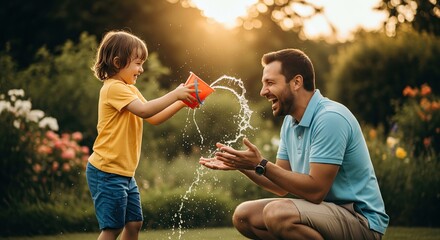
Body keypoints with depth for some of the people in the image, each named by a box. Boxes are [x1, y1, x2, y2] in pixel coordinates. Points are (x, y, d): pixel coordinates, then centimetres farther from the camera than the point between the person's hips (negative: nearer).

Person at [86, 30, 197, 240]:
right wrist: (175, 94, -21)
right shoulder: (114, 88, -16)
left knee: (134, 223, 11)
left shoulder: (130, 89, 18)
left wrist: (181, 103, 5)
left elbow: (153, 119, 16)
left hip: (124, 173, 10)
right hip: (107, 173, -10)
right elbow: (144, 111, -28)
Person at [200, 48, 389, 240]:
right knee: (243, 216, 3)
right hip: (325, 208, 9)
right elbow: (282, 186, 10)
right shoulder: (290, 122, 8)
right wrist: (242, 165, -3)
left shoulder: (330, 118, -20)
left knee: (276, 213, -31)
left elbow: (315, 190, -24)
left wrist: (261, 165, -21)